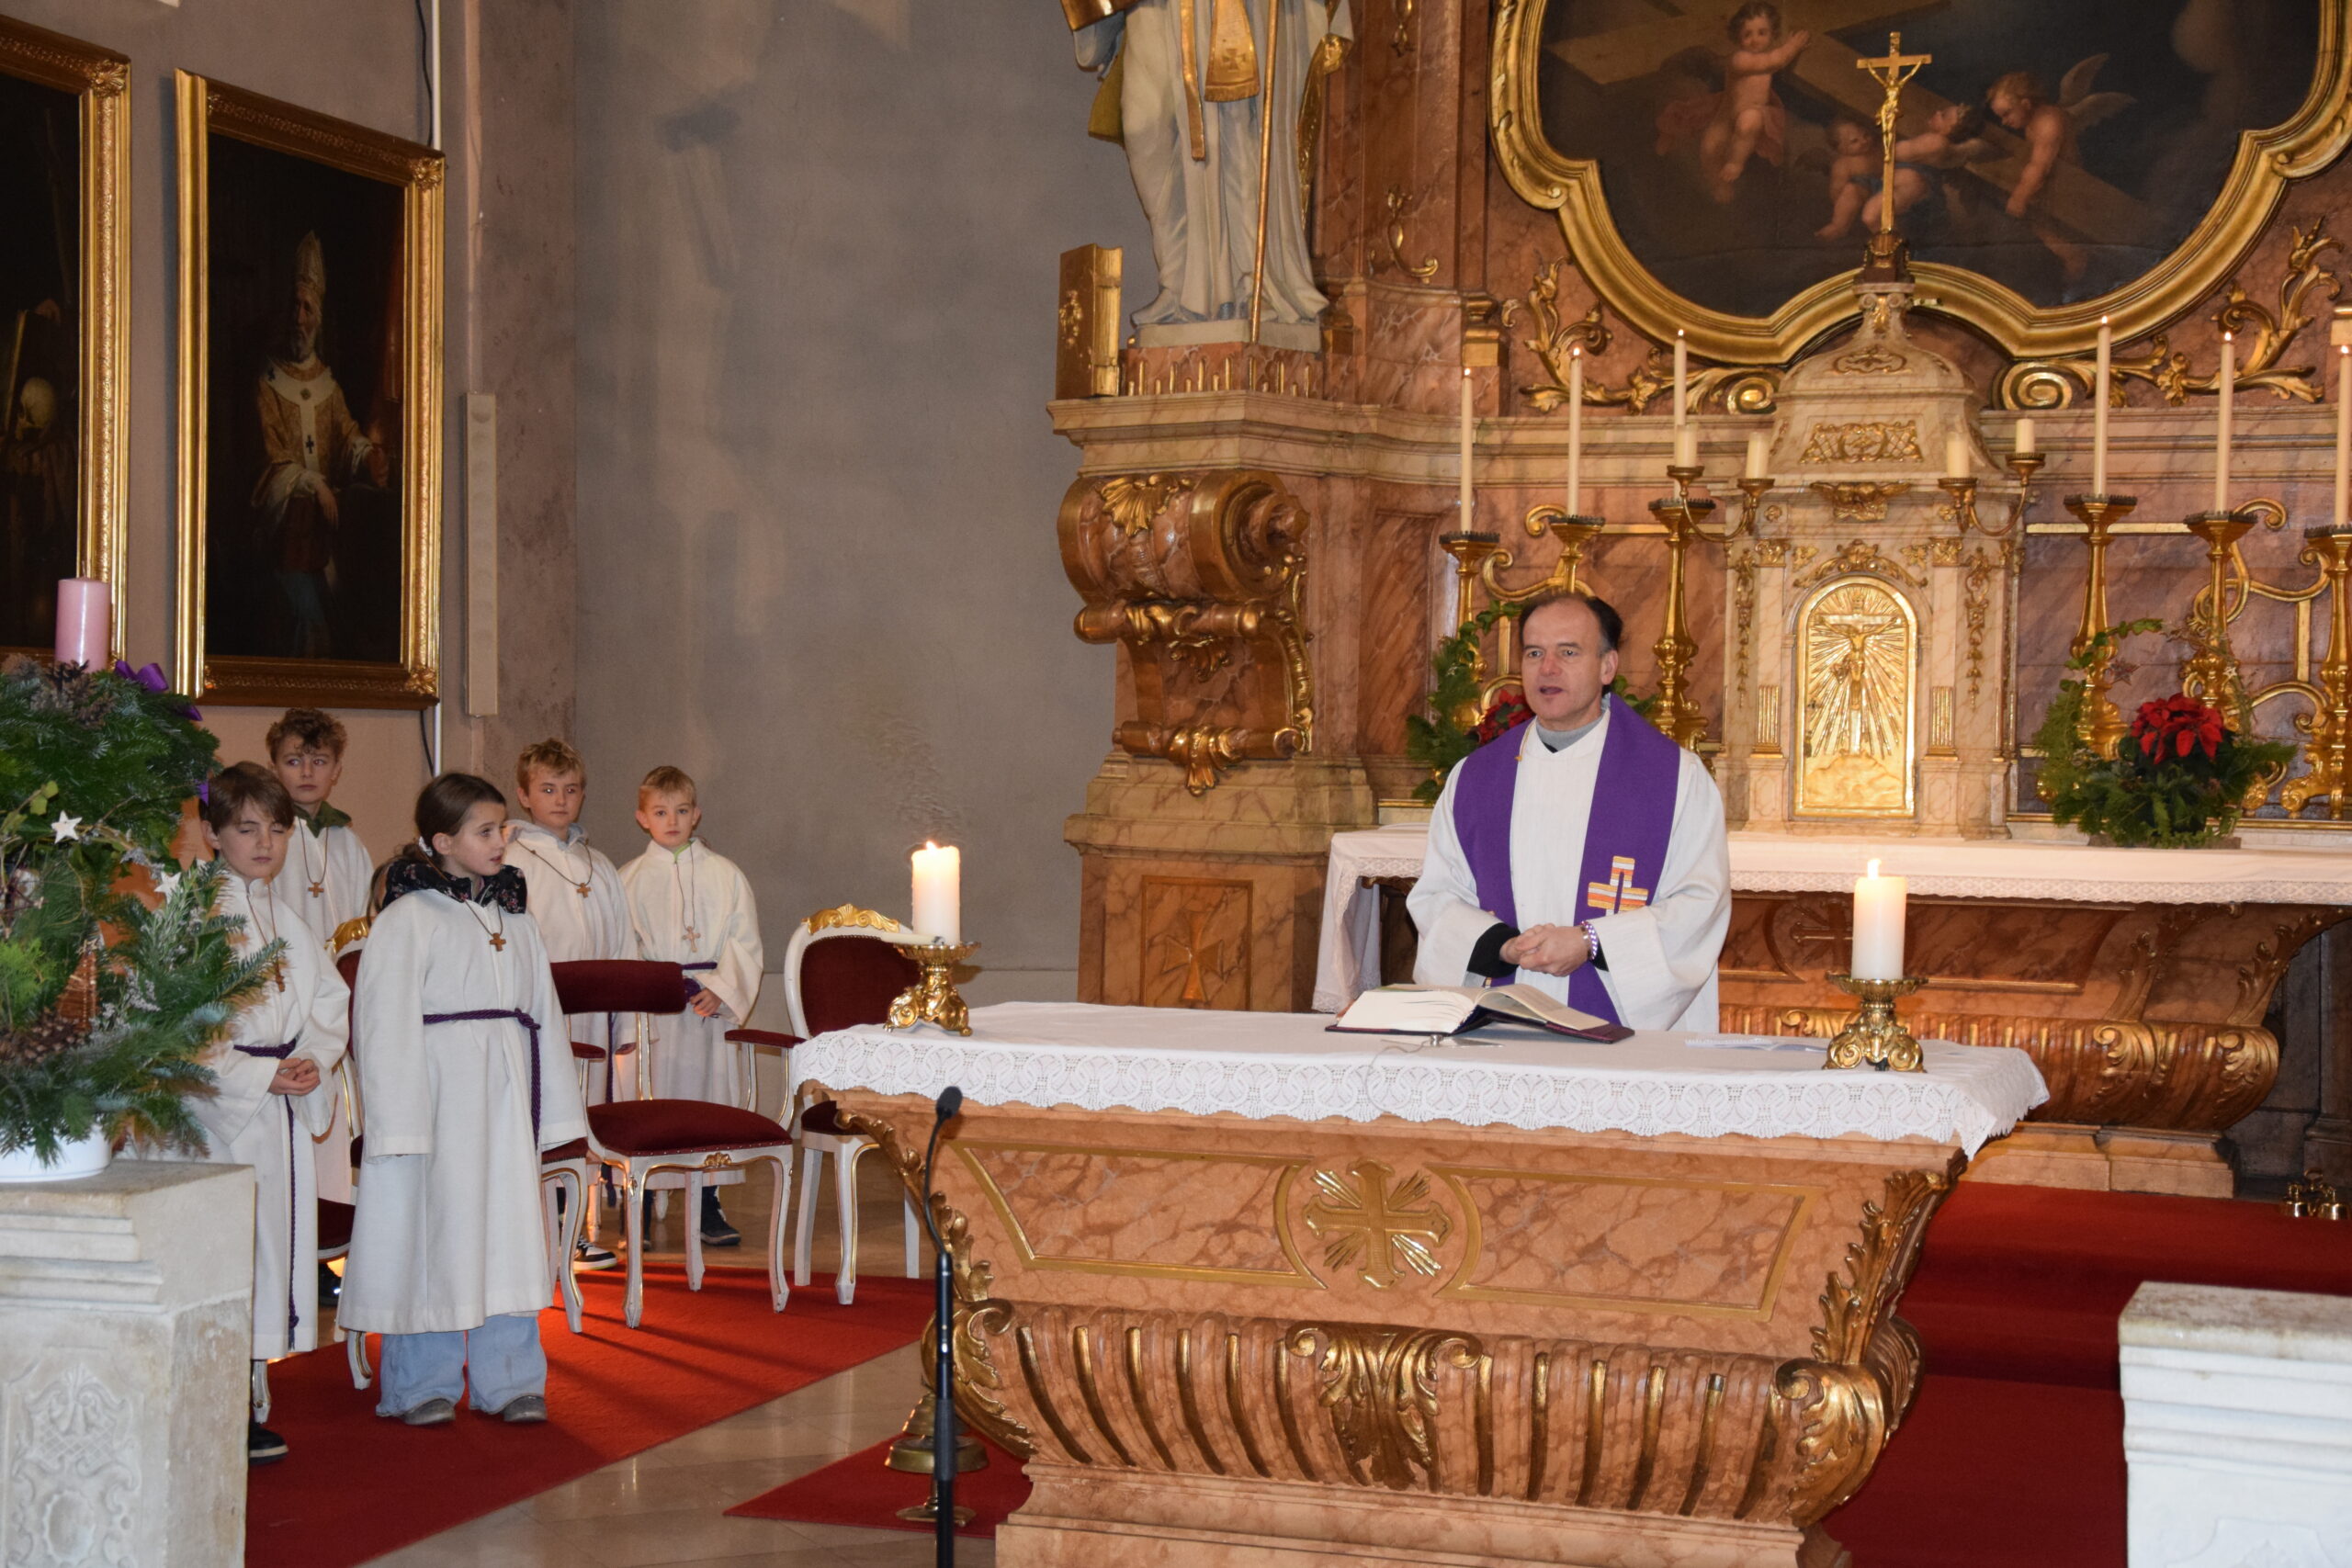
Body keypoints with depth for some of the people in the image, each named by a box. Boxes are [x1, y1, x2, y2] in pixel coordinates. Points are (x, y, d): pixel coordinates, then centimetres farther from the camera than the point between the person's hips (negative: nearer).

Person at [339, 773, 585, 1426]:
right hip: (439, 1092, -6)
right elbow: (388, 1026, -9)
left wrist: (556, 1107, 16)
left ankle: (509, 1379, 15)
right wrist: (402, 1120, -15)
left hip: (506, 1092, 6)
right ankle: (422, 1385, 12)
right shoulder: (408, 918, -6)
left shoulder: (515, 915, 13)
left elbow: (542, 1012, 18)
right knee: (433, 1231, 0)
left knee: (510, 1227, 6)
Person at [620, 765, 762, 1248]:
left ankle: (709, 1209, 10)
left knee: (711, 1094, 1)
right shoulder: (630, 879, 6)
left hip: (713, 1005, 1)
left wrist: (720, 990, -11)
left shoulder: (724, 875, 7)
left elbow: (744, 943, 3)